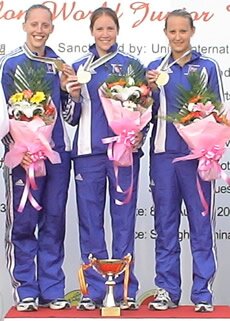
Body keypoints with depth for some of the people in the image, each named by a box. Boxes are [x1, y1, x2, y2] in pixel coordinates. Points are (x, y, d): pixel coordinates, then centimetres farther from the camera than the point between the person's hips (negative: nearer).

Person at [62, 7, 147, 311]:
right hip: (88, 150, 1)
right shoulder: (79, 67, 12)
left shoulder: (132, 65, 9)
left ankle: (125, 290, 9)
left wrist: (140, 133, -7)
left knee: (123, 219, 1)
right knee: (90, 220, 2)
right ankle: (94, 289, 11)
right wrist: (74, 97, -7)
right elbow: (72, 118, 12)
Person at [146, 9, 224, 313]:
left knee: (201, 225, 0)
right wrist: (151, 90, -3)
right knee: (165, 225, 6)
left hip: (197, 154, -2)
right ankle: (167, 291, 15)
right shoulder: (155, 68, 12)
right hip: (163, 154, 2)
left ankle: (203, 293, 7)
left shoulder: (208, 67, 6)